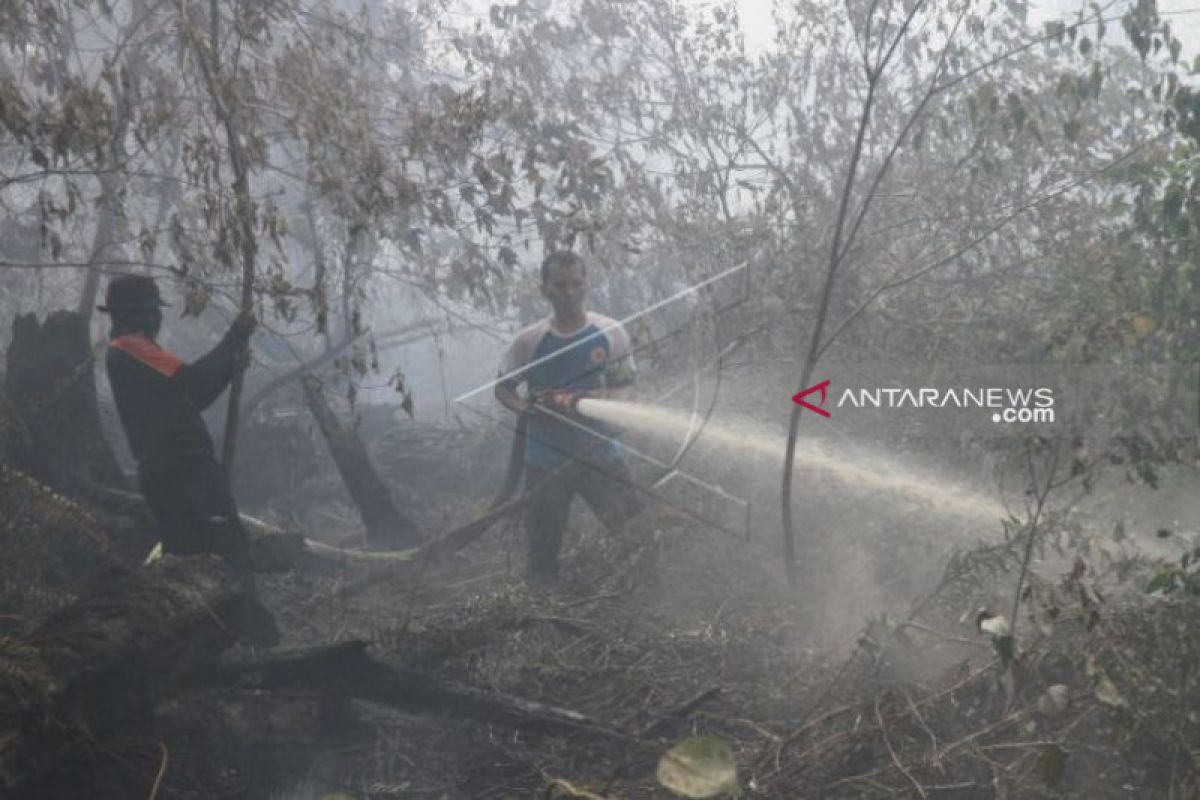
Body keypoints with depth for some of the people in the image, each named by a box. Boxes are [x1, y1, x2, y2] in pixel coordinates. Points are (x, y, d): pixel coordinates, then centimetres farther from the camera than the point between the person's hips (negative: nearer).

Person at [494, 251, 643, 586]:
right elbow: (503, 387, 5)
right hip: (546, 459, 1)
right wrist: (526, 406, -17)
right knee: (543, 546, 12)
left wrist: (599, 399, -23)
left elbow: (626, 386, -1)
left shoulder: (610, 333, -7)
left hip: (600, 453, 0)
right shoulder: (530, 340, -7)